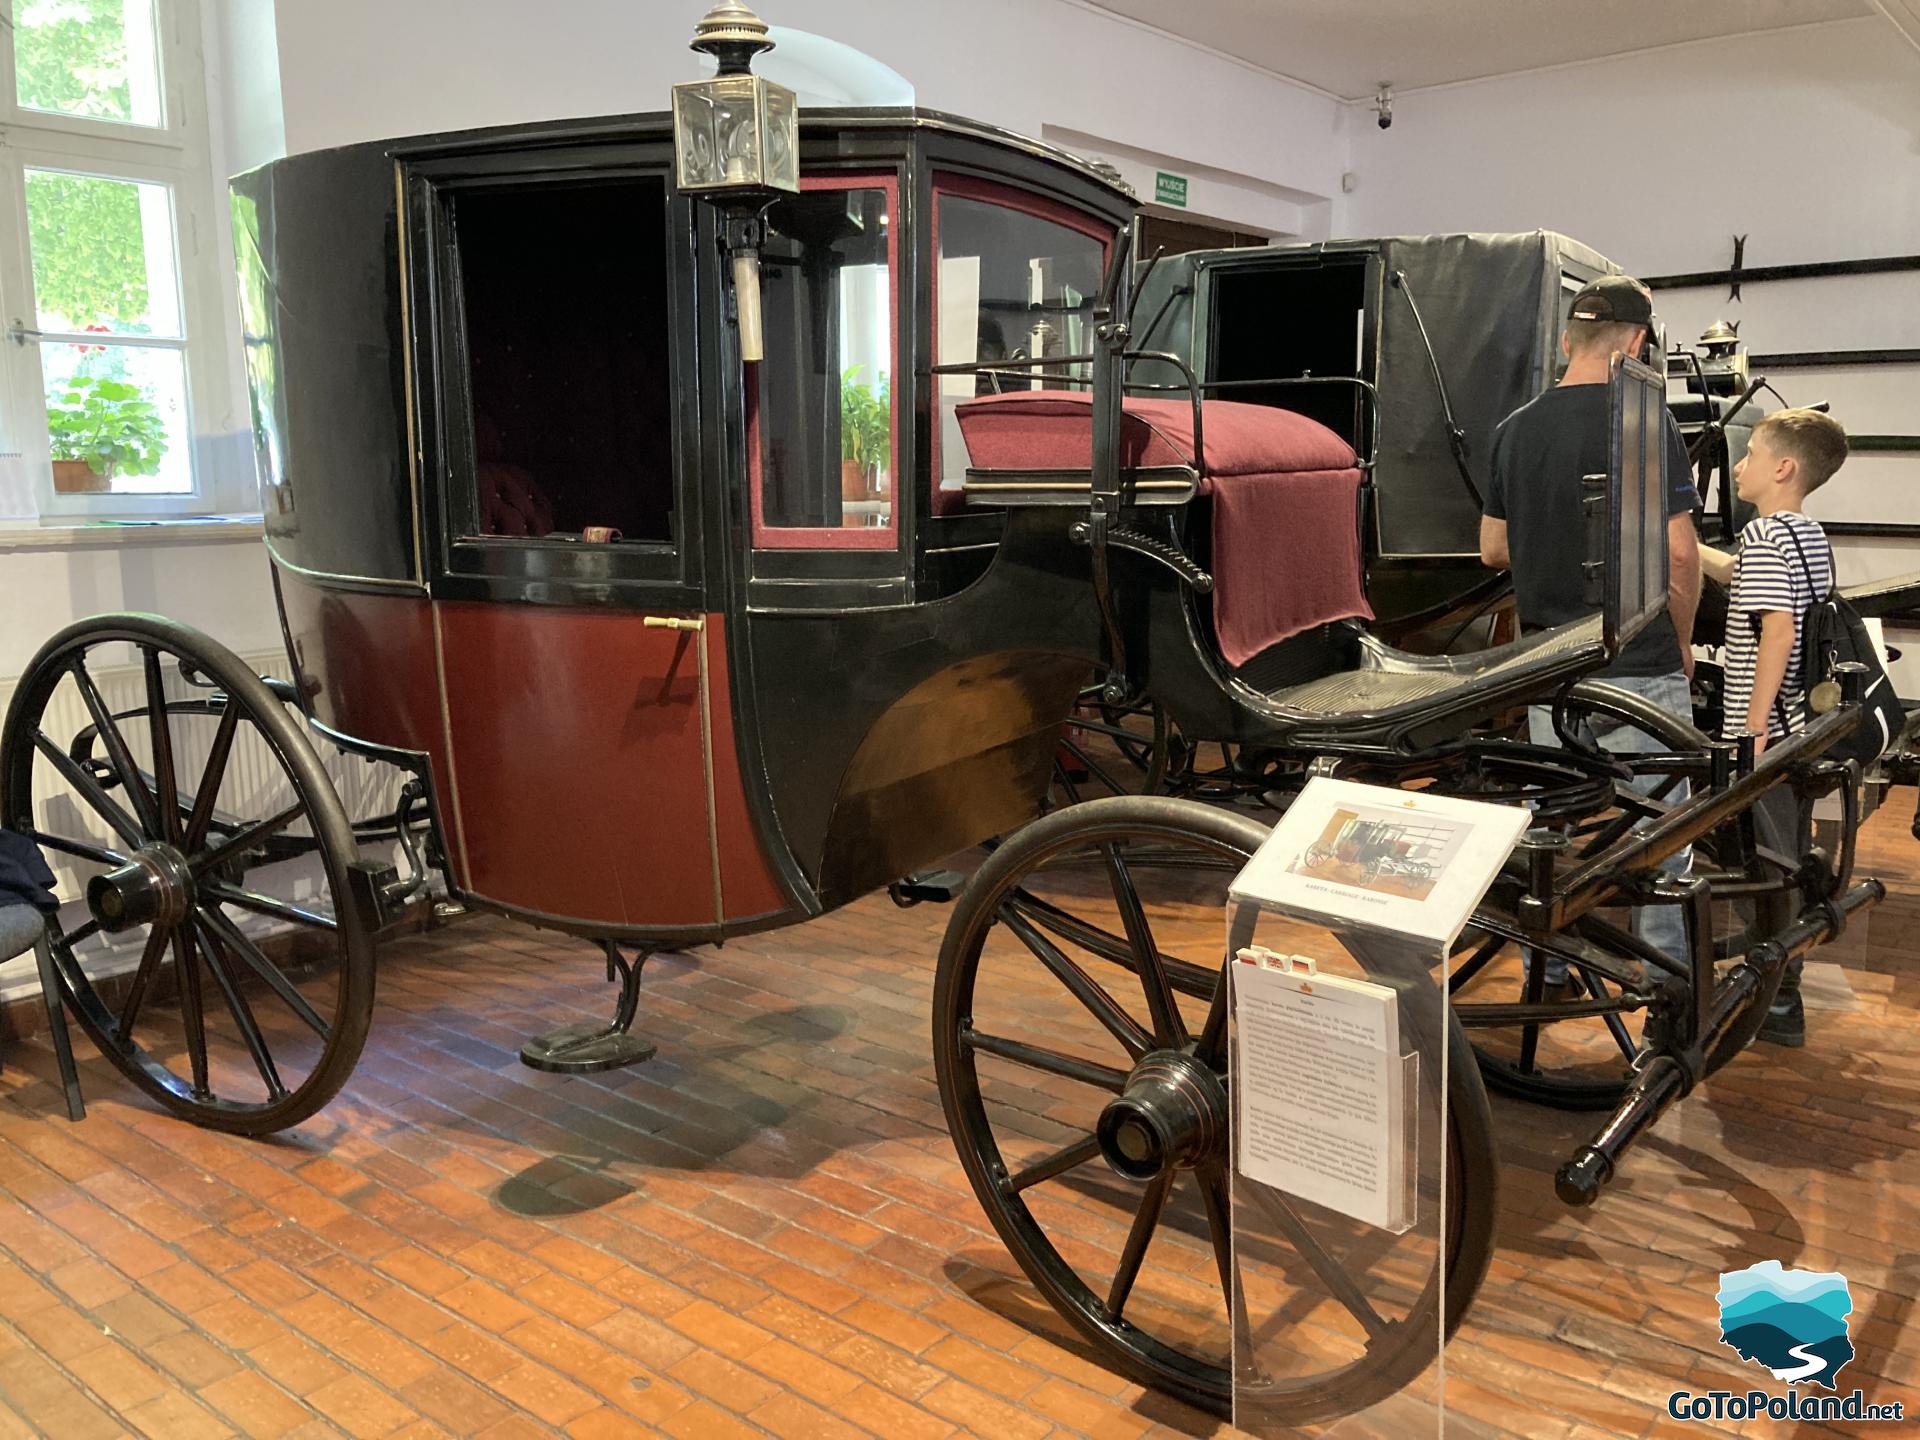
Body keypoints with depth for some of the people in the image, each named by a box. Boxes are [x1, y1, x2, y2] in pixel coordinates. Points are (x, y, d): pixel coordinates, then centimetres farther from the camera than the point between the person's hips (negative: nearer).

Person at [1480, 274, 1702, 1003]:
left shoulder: (1514, 429, 5)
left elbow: (1494, 549, 10)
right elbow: (1677, 552, -14)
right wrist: (1681, 642, 1)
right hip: (1637, 668, -5)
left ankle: (1553, 972, 24)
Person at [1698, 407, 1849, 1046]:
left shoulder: (1764, 534, -17)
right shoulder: (1811, 534, 12)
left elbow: (1778, 633, -25)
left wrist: (1754, 728, -23)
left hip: (1766, 729, -9)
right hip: (1802, 726, 9)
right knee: (1788, 861, 17)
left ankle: (1775, 1007, 8)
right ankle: (1781, 989, 30)